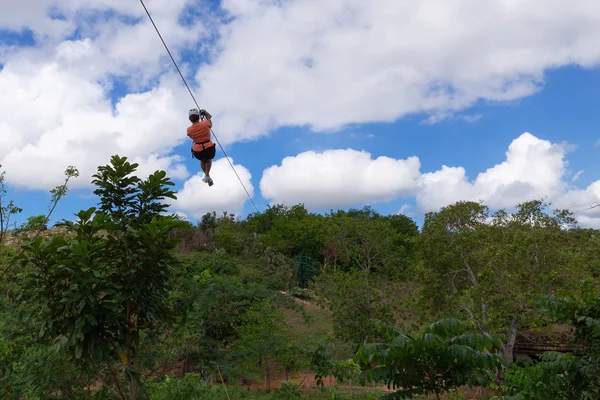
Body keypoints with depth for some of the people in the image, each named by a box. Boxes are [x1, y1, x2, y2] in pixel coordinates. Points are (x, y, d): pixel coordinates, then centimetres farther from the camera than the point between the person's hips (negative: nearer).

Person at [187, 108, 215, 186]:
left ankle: (207, 176, 43)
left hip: (198, 152, 1)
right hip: (209, 149, -1)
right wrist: (207, 115, 26)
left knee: (202, 160, 38)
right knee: (209, 159, 36)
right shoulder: (205, 124, -15)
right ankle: (207, 175, 28)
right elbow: (210, 125, 11)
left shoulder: (189, 130, -10)